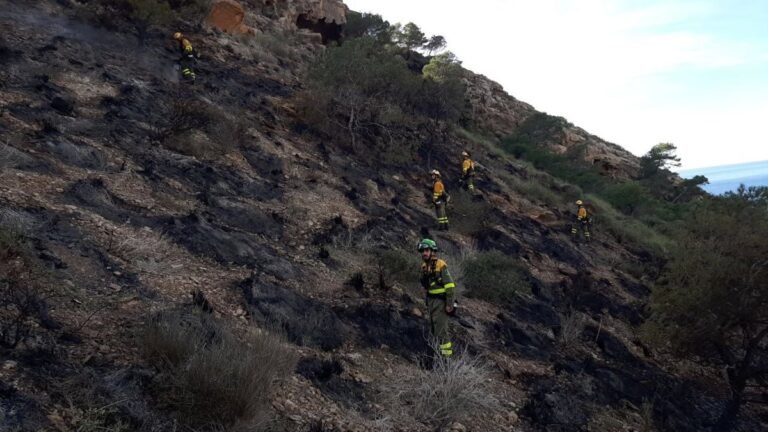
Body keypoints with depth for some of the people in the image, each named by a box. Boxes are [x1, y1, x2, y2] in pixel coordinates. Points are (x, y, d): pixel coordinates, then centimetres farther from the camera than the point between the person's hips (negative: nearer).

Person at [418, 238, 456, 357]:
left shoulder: (440, 265, -18)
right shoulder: (424, 266, 7)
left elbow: (450, 285, -20)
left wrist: (449, 304, -21)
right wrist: (427, 301, 19)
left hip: (442, 300, -8)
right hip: (431, 300, 8)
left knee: (440, 328, -9)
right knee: (433, 327, 13)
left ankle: (446, 353, -1)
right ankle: (440, 348, 26)